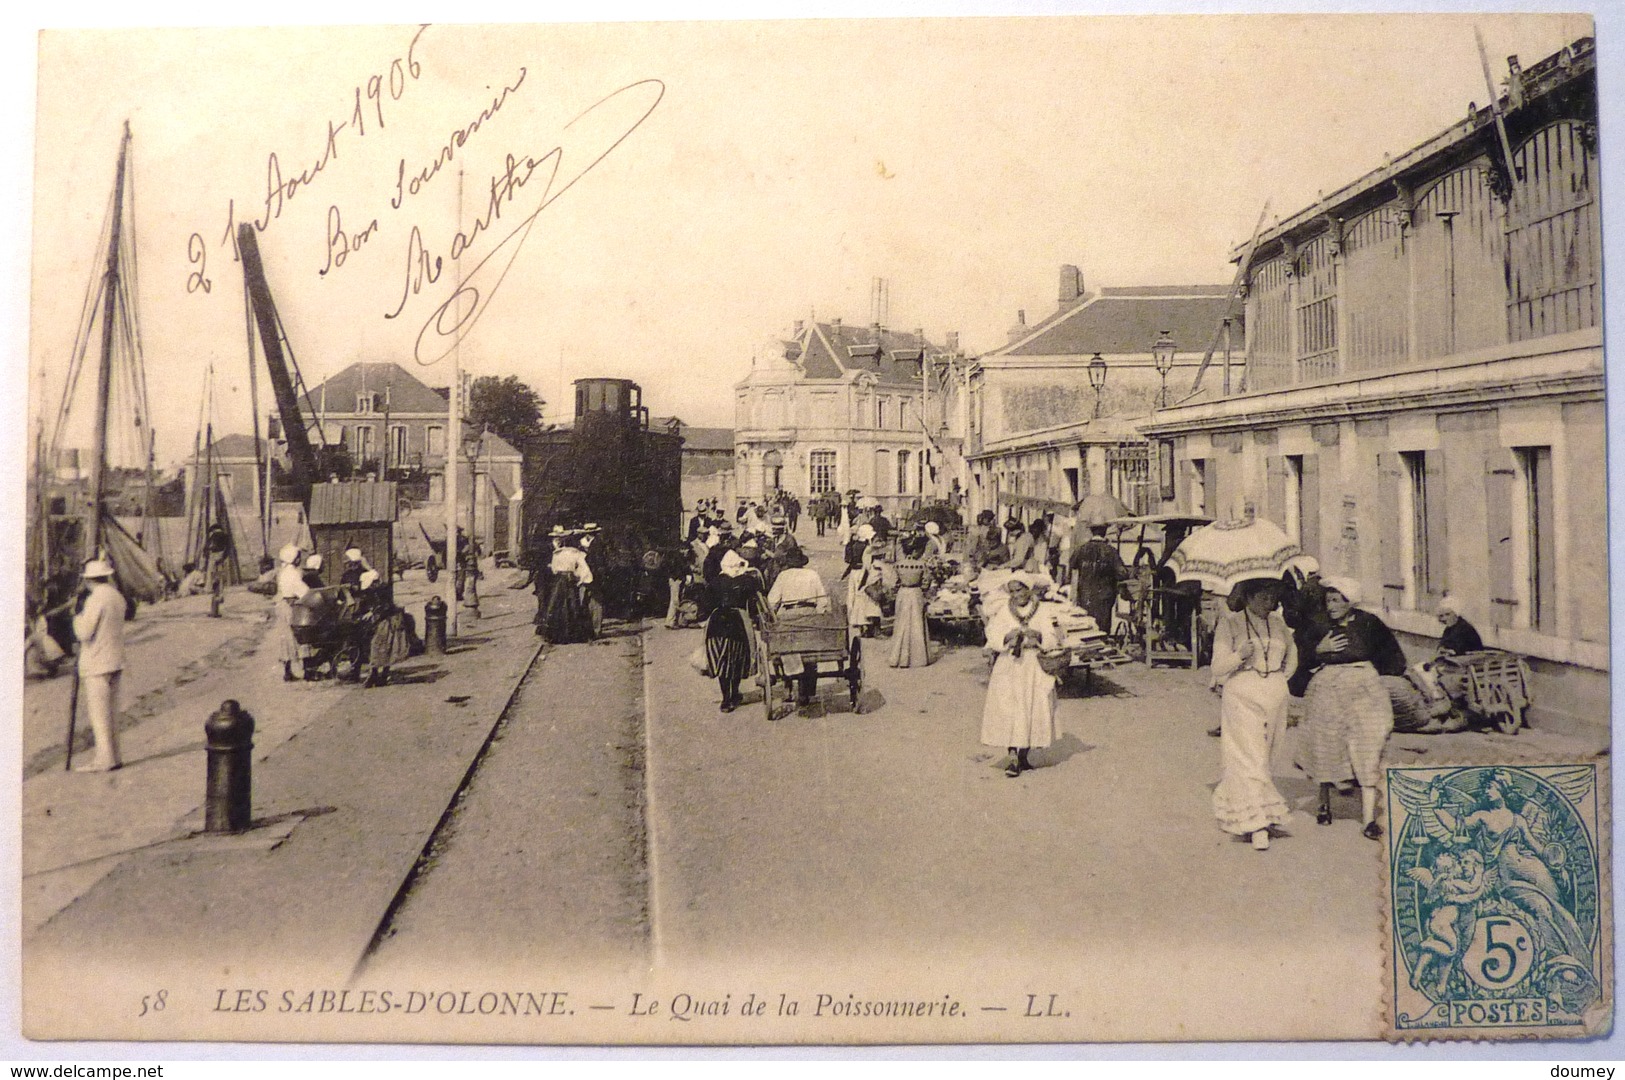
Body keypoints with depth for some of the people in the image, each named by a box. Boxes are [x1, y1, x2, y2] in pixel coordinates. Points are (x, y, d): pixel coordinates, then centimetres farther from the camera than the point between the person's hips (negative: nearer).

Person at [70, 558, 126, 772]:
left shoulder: (95, 599, -15)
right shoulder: (118, 597, 11)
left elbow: (84, 632, -17)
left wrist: (77, 615, -1)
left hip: (96, 664, -8)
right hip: (115, 662, 8)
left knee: (98, 712, -4)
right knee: (109, 713, 14)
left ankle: (104, 759, -5)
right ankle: (112, 756, 16)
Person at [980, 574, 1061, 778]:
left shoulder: (1043, 612, 4)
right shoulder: (1002, 612, 6)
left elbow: (1052, 640, -3)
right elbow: (994, 638, -2)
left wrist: (1036, 635, -21)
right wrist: (1009, 637, -21)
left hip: (1035, 668, 0)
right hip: (1008, 667, 0)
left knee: (1032, 711, 0)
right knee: (1008, 711, -11)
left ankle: (1023, 756, 14)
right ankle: (1013, 758, -12)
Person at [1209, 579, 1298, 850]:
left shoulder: (1278, 624, 11)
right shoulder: (1229, 623, -3)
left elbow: (1292, 655, 29)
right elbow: (1218, 667, -7)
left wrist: (1283, 677, 16)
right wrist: (1240, 655, -24)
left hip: (1275, 696, 5)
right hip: (1241, 697, -5)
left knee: (1264, 755, 9)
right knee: (1249, 759, -10)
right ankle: (1258, 826, -12)